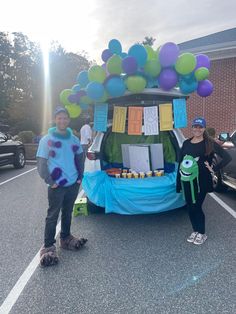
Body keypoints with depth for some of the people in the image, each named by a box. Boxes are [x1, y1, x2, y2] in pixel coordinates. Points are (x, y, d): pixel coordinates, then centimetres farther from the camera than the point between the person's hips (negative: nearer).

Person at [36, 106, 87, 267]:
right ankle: (48, 246, 16)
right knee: (53, 215, 4)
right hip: (57, 186, -4)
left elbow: (80, 158, 15)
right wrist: (50, 182, -14)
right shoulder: (47, 140, -10)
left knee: (68, 213, 18)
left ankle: (66, 238, 35)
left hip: (73, 184, 5)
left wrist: (80, 177, 7)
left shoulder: (74, 139, 4)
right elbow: (41, 163, -10)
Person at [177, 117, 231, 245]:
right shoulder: (186, 143, 7)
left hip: (201, 181, -4)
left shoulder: (209, 143, -6)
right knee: (190, 207, 11)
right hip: (187, 180, 4)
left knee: (196, 206, 1)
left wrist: (213, 169, -9)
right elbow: (180, 162, 9)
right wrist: (178, 181, 7)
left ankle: (202, 233, 23)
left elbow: (227, 157, -8)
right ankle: (195, 231, 31)